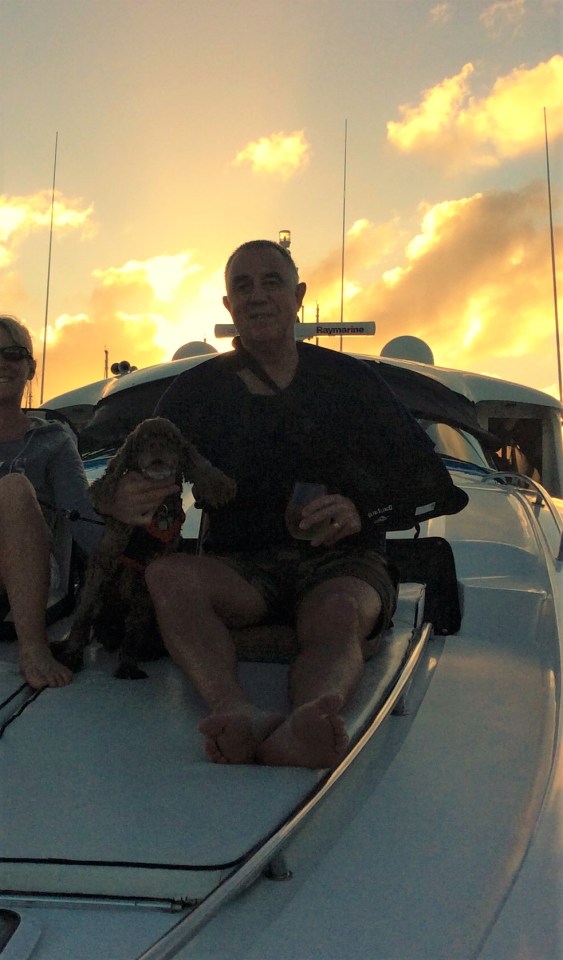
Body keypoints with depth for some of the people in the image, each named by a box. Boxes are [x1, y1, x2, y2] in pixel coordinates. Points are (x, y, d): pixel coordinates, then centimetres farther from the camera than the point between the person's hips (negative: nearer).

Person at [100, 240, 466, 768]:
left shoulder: (350, 380, 8)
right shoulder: (197, 390, 10)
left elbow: (434, 484, 8)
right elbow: (137, 480, 6)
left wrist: (363, 510, -12)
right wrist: (119, 502, -20)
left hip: (341, 561, -1)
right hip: (238, 566, 2)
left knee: (339, 613, -37)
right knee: (167, 575, -31)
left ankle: (302, 727, -68)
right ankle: (237, 713, -57)